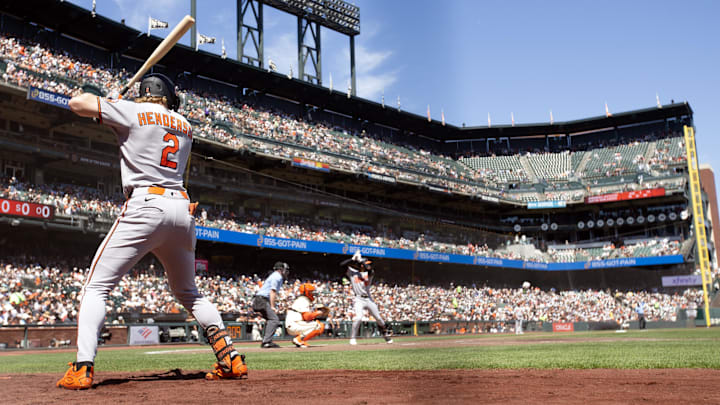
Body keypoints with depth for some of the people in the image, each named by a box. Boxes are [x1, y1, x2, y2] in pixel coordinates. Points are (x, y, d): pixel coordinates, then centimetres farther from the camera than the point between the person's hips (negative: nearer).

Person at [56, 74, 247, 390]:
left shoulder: (134, 112, 5)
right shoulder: (185, 126, 21)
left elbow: (77, 103, 7)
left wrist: (99, 99, 27)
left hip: (145, 206, -5)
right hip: (182, 209, 6)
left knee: (97, 286, 2)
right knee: (188, 292, 18)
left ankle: (82, 368, -11)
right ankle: (231, 359, 9)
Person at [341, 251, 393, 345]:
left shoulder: (369, 273, 7)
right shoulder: (352, 272, 5)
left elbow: (370, 269, -18)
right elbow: (342, 264, -6)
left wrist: (360, 259, -15)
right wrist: (353, 259, -7)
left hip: (369, 299, 3)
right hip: (359, 299, -3)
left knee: (378, 318, 8)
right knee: (358, 318, -23)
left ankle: (387, 334, 27)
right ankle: (353, 338, -11)